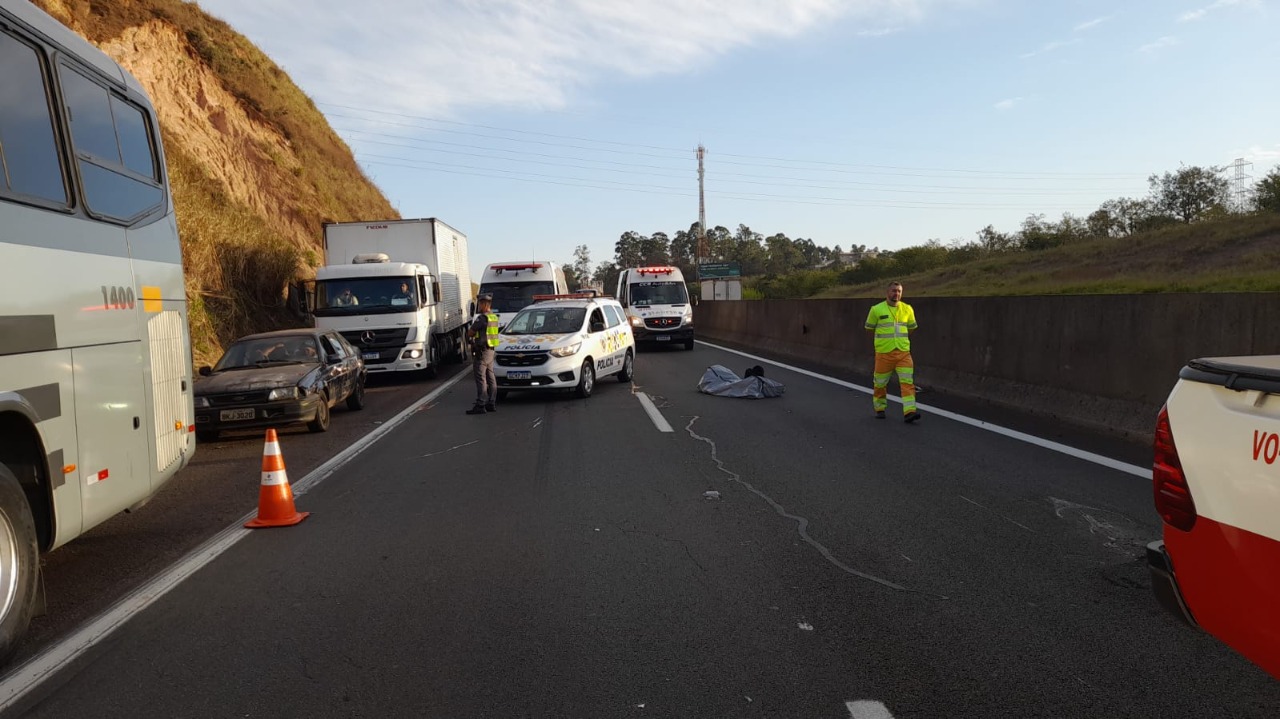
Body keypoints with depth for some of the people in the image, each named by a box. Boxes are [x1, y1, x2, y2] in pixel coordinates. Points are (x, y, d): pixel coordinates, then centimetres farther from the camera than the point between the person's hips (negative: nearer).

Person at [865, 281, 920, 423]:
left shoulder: (907, 309, 6)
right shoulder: (876, 310, -3)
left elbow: (911, 328, 20)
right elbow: (870, 329, 8)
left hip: (903, 352, 2)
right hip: (883, 353, -2)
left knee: (908, 381, -10)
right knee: (880, 383, 7)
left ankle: (909, 411, -14)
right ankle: (879, 408, 27)